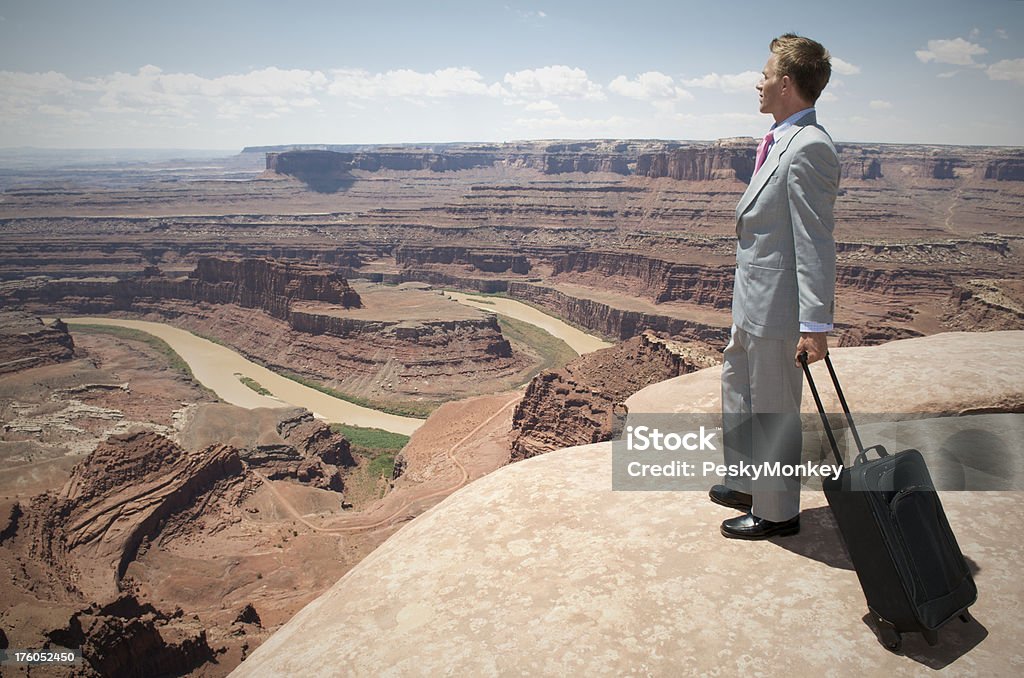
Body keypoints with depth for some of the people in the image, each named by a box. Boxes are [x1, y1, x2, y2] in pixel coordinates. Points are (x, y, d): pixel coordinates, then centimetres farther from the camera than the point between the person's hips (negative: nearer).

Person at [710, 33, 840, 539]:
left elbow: (817, 244, -22)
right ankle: (748, 485, 42)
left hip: (777, 308, -10)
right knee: (737, 389, 23)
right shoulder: (779, 142, 11)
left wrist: (815, 324, -23)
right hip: (753, 304, 10)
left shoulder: (809, 148, -19)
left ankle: (776, 512, 24)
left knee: (773, 411, 5)